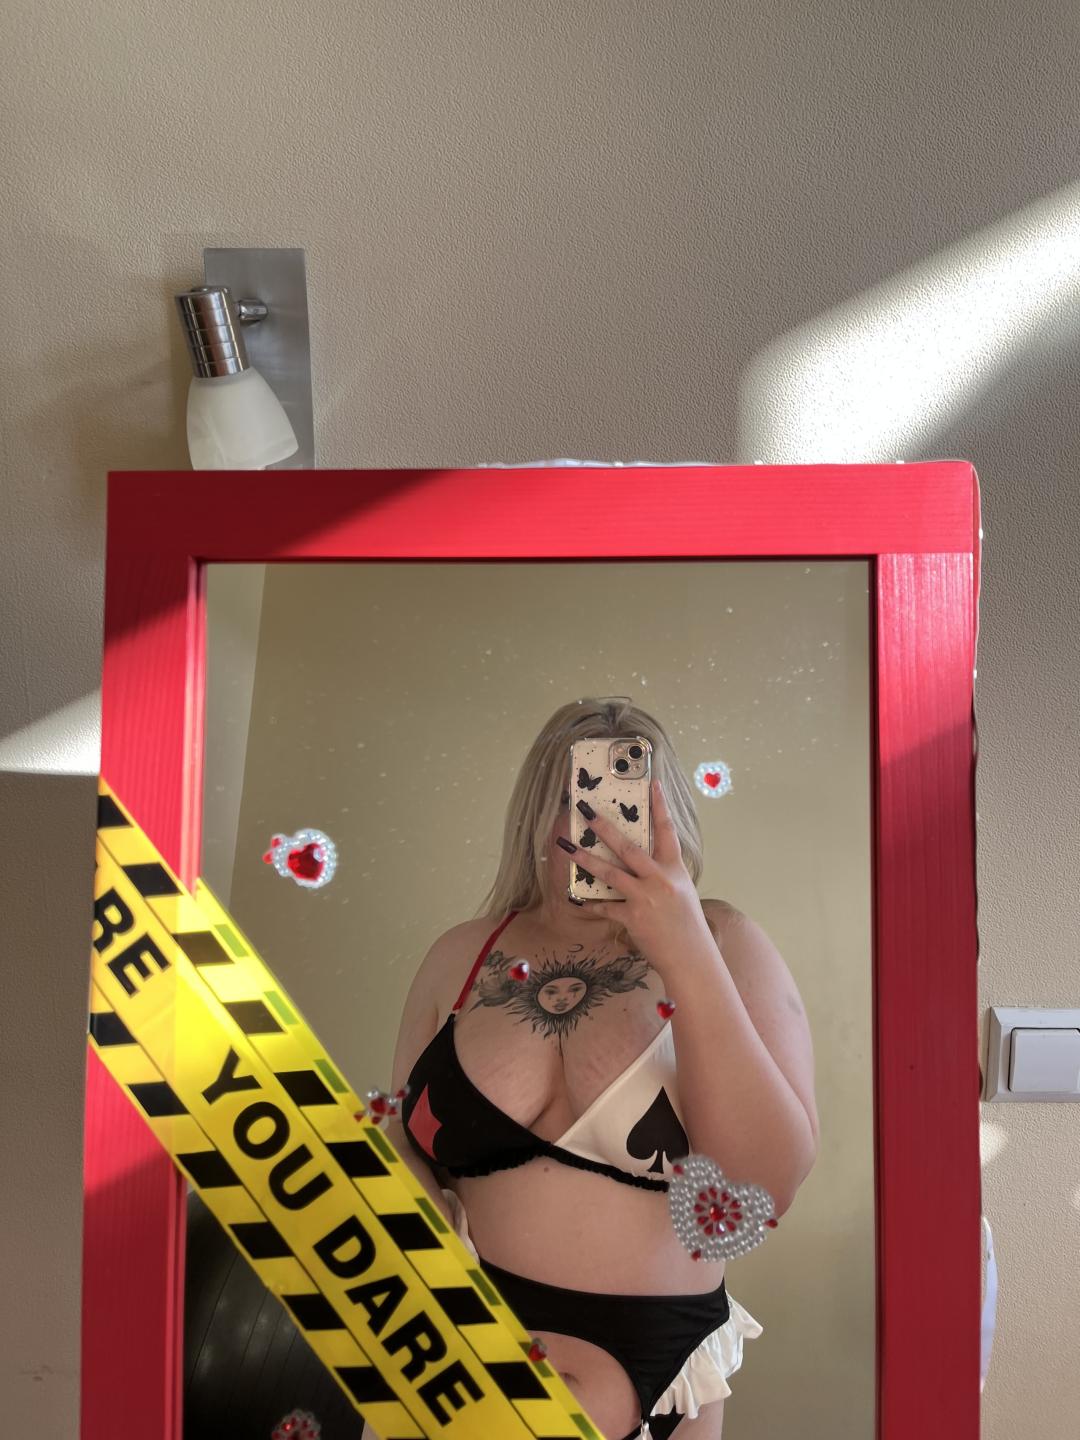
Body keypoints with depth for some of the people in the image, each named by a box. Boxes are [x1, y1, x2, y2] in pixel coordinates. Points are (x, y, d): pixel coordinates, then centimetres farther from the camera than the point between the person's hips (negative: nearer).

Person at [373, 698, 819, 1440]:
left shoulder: (722, 946, -8)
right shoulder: (461, 957, -2)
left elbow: (768, 1185, -19)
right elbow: (407, 1160, 4)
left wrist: (689, 959, -27)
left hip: (652, 1373, -1)